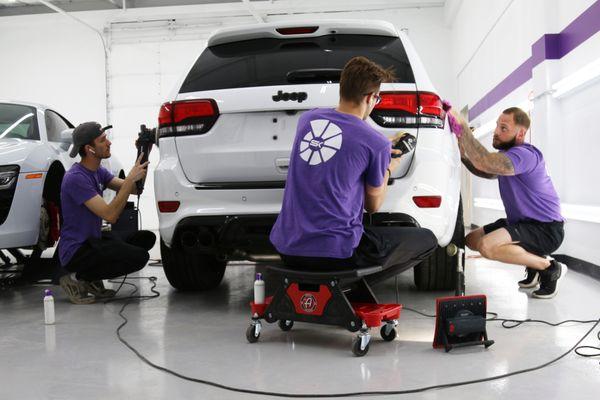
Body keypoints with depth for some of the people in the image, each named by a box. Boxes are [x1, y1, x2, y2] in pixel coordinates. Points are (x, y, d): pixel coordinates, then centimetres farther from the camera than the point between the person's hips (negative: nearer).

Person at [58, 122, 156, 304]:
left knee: (147, 238, 4)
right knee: (139, 257, -23)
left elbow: (134, 189, 8)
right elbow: (110, 215, -27)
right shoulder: (75, 178, -21)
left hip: (94, 240, 10)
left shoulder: (98, 171, 8)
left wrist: (142, 159, -5)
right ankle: (77, 279, -6)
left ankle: (92, 279, 7)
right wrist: (131, 178, -25)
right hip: (75, 252, -10)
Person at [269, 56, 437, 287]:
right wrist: (388, 169, 23)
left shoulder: (308, 119, 5)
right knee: (427, 240, 12)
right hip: (337, 252, -7)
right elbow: (373, 206, 5)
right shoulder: (376, 144, -11)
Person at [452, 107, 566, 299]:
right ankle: (532, 263, 15)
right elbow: (487, 172, 20)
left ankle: (549, 267, -11)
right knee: (472, 240, 12)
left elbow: (484, 162, -38)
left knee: (487, 246, -30)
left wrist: (463, 126, -32)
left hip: (546, 228, -10)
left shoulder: (525, 154, -24)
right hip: (520, 222, 10)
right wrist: (463, 155, 1)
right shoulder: (507, 153, 8)